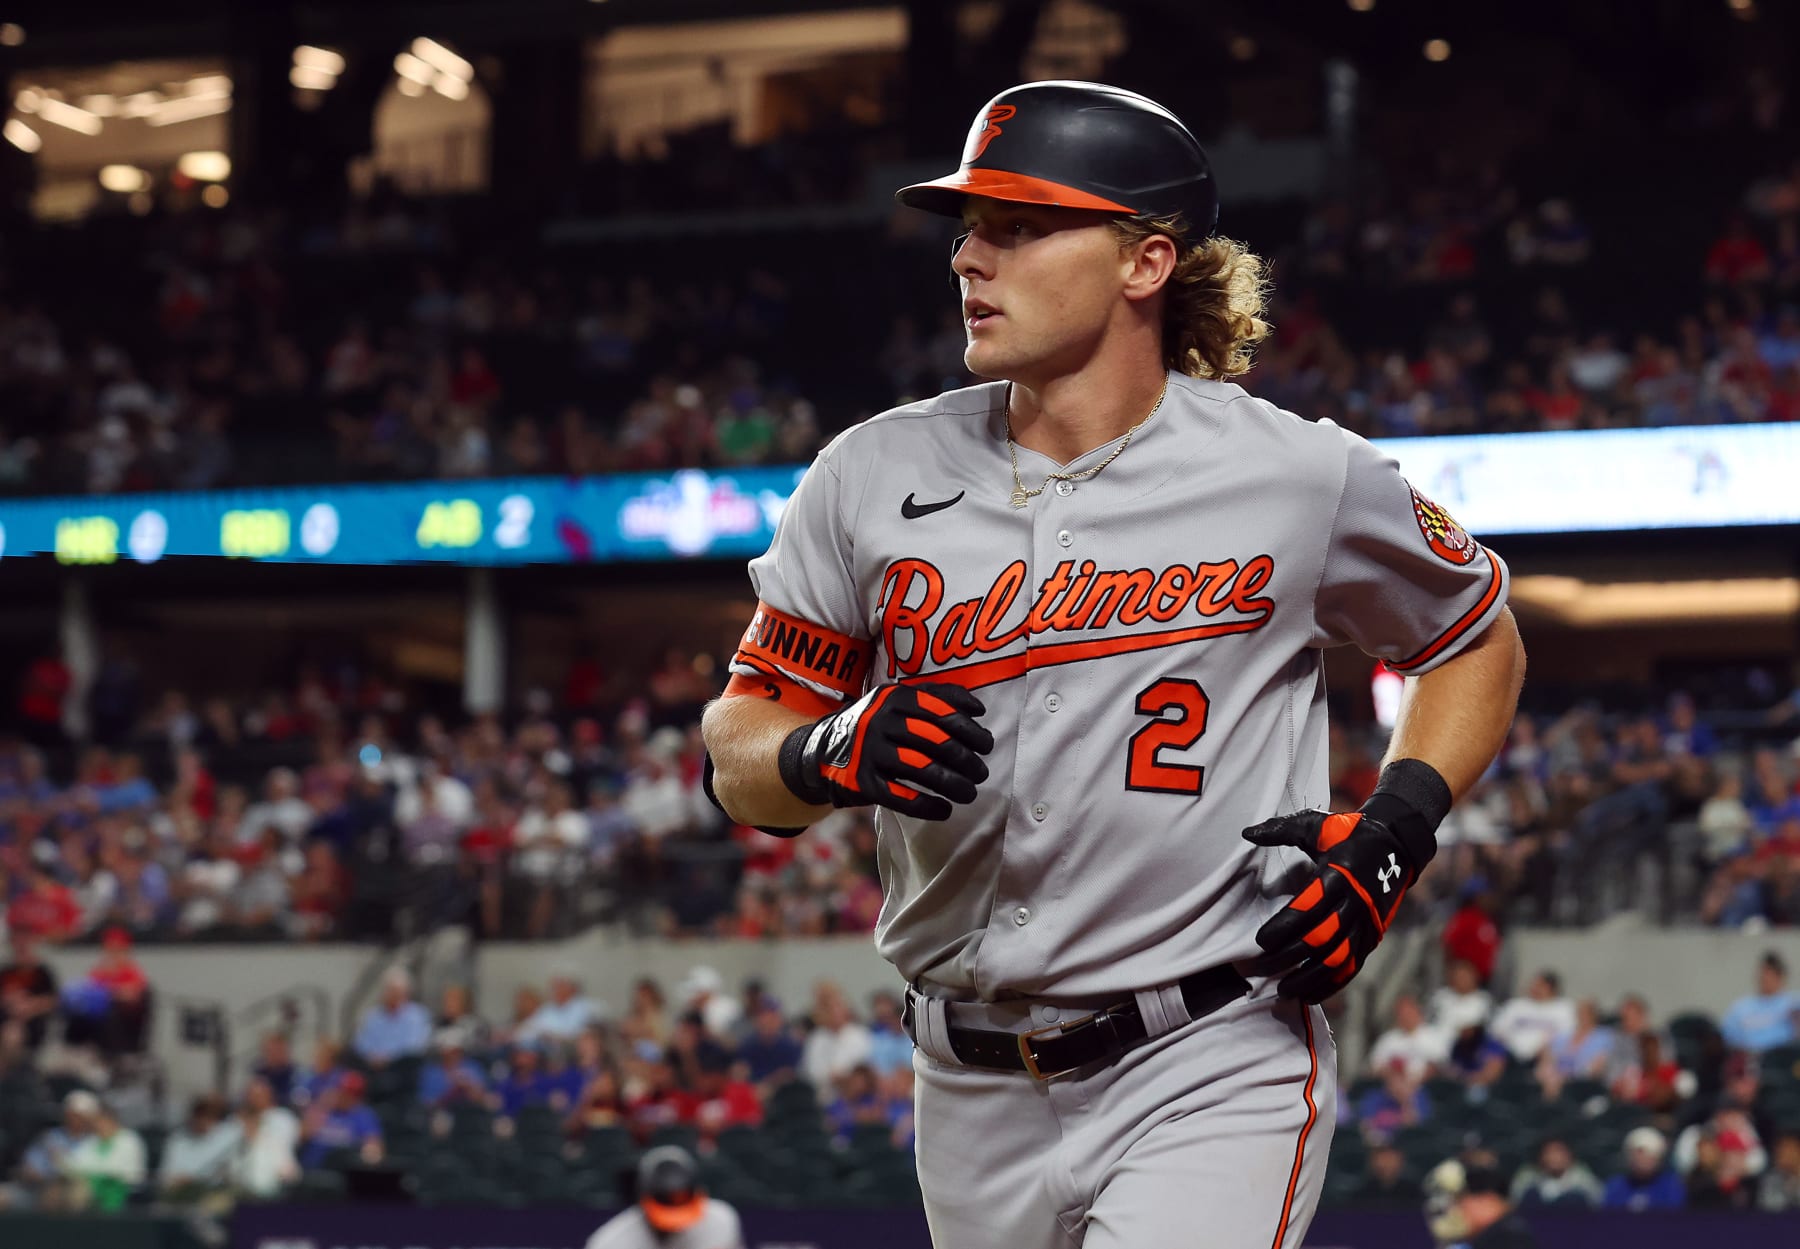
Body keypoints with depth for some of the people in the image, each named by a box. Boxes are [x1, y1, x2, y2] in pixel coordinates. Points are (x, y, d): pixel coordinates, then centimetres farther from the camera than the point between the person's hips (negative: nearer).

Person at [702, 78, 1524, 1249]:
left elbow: (1479, 640, 13)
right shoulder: (874, 478, 2)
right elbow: (736, 751, 6)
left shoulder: (1304, 479, -4)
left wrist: (1397, 829, -4)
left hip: (1213, 1072, -4)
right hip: (974, 1097, 4)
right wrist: (835, 751, -17)